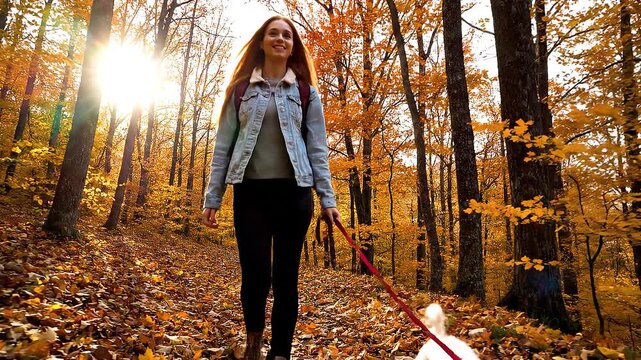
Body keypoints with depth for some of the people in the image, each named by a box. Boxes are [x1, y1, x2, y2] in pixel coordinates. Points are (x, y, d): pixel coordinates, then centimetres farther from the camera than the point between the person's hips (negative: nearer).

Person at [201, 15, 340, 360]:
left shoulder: (306, 92, 12)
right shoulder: (242, 89, 12)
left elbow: (317, 149, 6)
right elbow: (223, 145, 8)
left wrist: (327, 198, -3)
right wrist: (212, 197, 1)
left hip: (293, 193, 1)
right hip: (250, 192, 0)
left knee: (285, 276, 3)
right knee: (256, 273, -6)